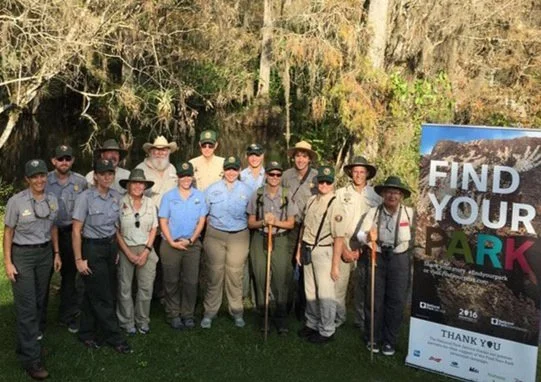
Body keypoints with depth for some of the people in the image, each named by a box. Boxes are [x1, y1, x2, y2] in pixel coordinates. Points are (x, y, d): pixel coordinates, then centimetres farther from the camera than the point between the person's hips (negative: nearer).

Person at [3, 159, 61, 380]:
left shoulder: (52, 200, 2)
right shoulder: (16, 201, -12)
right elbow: (8, 232, -7)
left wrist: (56, 254, 10)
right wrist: (8, 262, -9)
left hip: (45, 253, 5)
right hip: (22, 255, -5)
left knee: (39, 302, 13)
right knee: (27, 306, -3)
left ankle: (26, 342, 33)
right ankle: (31, 358, 2)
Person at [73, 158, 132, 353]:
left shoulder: (116, 196, 2)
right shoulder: (85, 198, -14)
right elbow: (76, 231, -12)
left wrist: (116, 250, 11)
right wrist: (79, 259, -12)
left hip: (111, 246, 5)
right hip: (92, 248, -5)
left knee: (93, 294, 15)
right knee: (102, 296, 1)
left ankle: (87, 333, 29)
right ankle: (115, 337, 12)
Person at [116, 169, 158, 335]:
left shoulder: (150, 203, 4)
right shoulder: (120, 203, -6)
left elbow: (153, 229, 5)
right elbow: (116, 231, -5)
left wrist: (146, 251, -5)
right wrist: (129, 253, -8)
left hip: (146, 250, 2)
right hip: (126, 250, -2)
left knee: (146, 287, 3)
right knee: (125, 288, 4)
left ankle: (142, 321, 18)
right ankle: (127, 322, 20)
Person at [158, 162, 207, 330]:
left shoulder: (199, 196, 4)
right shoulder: (168, 196, 0)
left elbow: (201, 221, 3)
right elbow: (163, 221, -1)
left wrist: (191, 240, -8)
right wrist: (172, 242, -10)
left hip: (192, 245, 1)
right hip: (170, 244, -1)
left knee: (191, 281, 5)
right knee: (171, 281, 5)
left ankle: (188, 314, 17)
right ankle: (173, 315, 16)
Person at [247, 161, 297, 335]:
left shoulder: (287, 196, 1)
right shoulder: (257, 195, 3)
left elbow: (290, 223, 3)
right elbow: (250, 223, 6)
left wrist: (275, 222, -14)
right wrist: (263, 222, -14)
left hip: (280, 241, -1)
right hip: (260, 240, 1)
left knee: (281, 280, -4)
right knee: (260, 278, 3)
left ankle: (281, 319, 7)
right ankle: (262, 316, 17)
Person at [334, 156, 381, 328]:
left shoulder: (375, 196, 3)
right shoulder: (341, 193, 2)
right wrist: (343, 248, -4)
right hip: (343, 243, 0)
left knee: (362, 285, 6)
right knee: (339, 283, -3)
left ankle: (360, 320, 20)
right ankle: (338, 318, 13)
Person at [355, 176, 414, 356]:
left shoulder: (409, 213, -5)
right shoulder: (373, 212, -2)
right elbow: (360, 234, -9)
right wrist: (367, 236, -30)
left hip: (399, 259, 0)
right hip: (376, 257, 1)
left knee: (396, 300, 5)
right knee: (374, 299, 7)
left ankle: (389, 340, 20)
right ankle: (373, 338, 23)